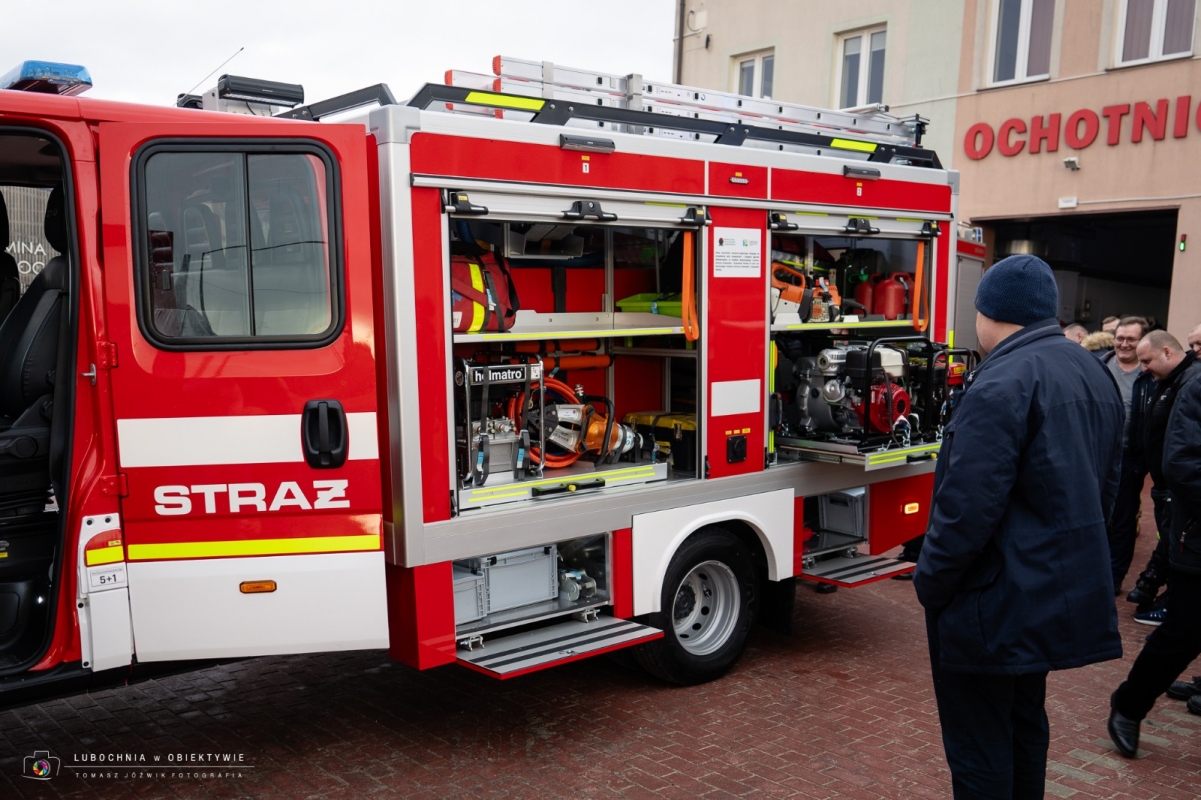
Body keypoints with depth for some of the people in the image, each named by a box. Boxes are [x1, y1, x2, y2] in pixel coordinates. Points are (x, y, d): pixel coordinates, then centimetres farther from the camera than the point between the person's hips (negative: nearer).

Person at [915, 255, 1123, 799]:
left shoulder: (1002, 385, -22)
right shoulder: (1095, 375, 8)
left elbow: (967, 508, -25)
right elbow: (1104, 487, 16)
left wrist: (930, 584, -12)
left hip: (996, 603, -9)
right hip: (1064, 592, 9)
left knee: (979, 745, 4)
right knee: (1025, 722, 24)